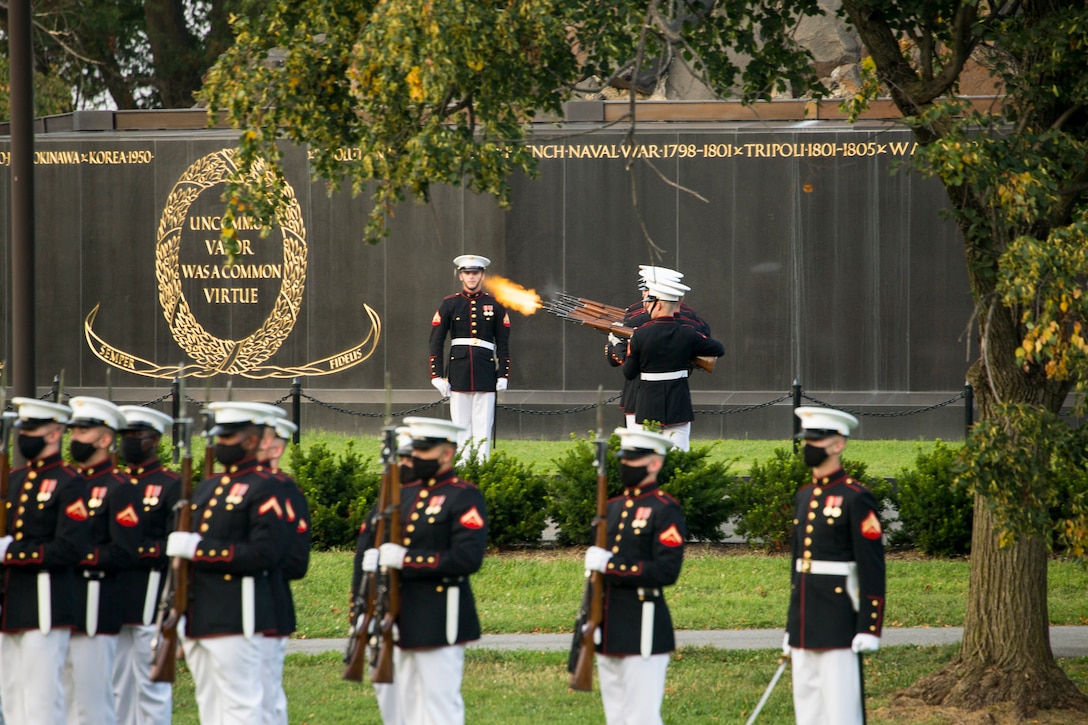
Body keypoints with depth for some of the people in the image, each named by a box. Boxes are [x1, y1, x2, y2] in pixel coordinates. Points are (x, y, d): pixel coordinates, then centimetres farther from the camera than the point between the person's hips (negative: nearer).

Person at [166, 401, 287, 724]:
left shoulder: (263, 488, -8)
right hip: (199, 620, 9)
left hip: (236, 619, -9)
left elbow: (265, 554, -18)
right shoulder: (207, 487, 19)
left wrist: (199, 549, -18)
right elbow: (184, 543, 28)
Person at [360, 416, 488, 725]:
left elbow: (467, 558, -21)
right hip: (405, 618, 9)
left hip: (440, 620, -9)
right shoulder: (406, 495, 16)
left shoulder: (464, 497, -10)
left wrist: (406, 560, -21)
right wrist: (376, 559, 0)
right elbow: (379, 543, 24)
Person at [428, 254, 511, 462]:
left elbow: (503, 344, 9)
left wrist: (503, 375, 1)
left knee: (483, 427, -2)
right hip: (458, 372, 0)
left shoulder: (495, 306, 7)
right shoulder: (449, 304, 5)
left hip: (485, 373, 0)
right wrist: (437, 375, -3)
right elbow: (436, 342, 4)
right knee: (461, 426, 2)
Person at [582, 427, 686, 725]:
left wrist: (611, 566, -19)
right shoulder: (613, 507, 16)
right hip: (610, 632, 8)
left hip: (644, 630, -8)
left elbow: (666, 570, -18)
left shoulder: (665, 511, -9)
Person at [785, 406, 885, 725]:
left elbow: (872, 569, -12)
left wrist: (869, 628, -17)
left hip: (839, 619, -8)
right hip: (805, 622, 8)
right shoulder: (804, 497, 15)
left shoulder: (856, 498, -9)